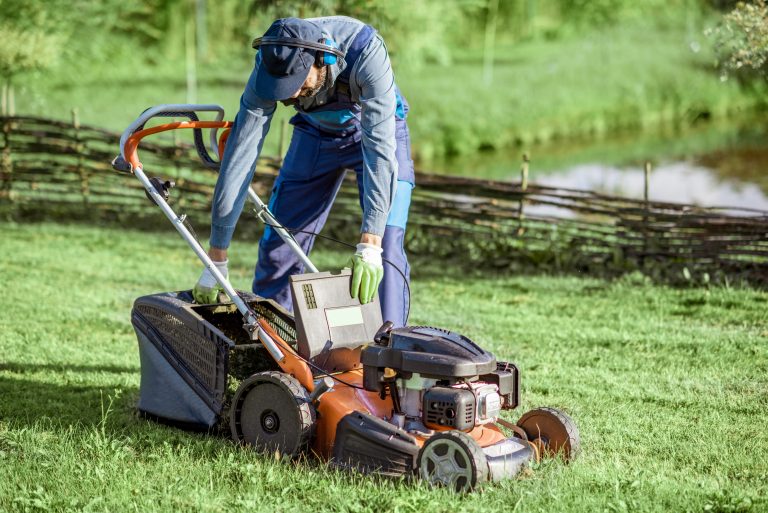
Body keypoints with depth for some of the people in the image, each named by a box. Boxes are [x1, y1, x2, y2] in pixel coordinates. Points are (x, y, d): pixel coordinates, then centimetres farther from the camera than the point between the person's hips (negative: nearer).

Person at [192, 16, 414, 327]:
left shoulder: (365, 50, -40)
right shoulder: (270, 67, -30)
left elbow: (380, 146, -44)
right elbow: (239, 158, -29)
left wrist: (370, 246, -51)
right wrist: (216, 262, -28)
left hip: (377, 129, -3)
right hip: (316, 134, 3)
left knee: (386, 251, -18)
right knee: (278, 246, 1)